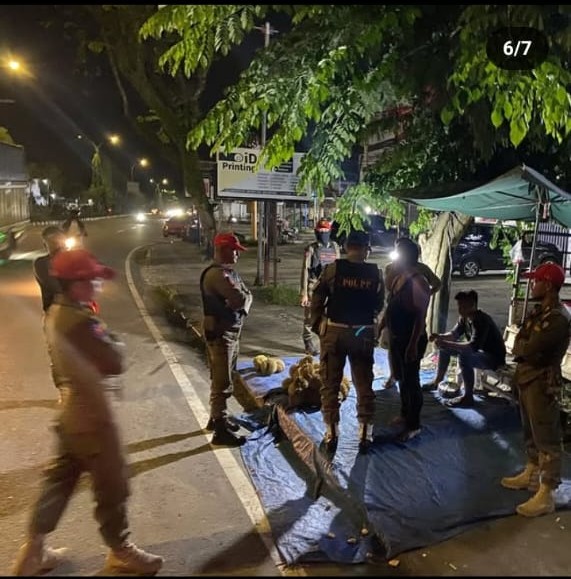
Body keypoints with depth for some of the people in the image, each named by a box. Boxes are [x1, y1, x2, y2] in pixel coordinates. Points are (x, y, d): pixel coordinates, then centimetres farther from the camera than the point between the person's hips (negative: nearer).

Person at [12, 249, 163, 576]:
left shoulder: (56, 314, 3)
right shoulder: (79, 322, -28)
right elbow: (115, 363, -25)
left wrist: (100, 334, -4)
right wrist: (111, 338, -8)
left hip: (72, 411, 9)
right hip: (92, 416, -9)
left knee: (61, 479, 22)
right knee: (113, 487, 9)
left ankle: (34, 551, 34)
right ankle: (121, 552, 29)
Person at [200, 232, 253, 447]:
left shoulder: (230, 271, 12)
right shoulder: (216, 274, -21)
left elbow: (247, 296, 9)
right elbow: (240, 298, -27)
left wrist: (242, 306, -11)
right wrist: (241, 299, -6)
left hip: (232, 331, 10)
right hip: (220, 333, -10)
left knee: (224, 379, 20)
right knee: (222, 382, -3)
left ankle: (217, 418, 35)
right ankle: (220, 430, 6)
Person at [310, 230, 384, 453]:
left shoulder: (332, 269, -8)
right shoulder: (375, 273, -2)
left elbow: (317, 301, -6)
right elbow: (379, 305, 6)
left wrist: (317, 326, 5)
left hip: (334, 331, -1)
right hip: (363, 333, 2)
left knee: (330, 384, 9)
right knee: (364, 385, 13)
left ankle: (331, 434, 12)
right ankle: (365, 433, 17)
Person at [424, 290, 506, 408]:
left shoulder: (482, 320, -29)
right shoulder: (464, 318, -3)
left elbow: (473, 346, -40)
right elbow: (454, 334, 8)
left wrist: (446, 344, -39)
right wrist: (439, 337, -14)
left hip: (494, 357, -9)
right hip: (478, 351, 9)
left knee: (464, 356, -37)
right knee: (444, 347, 6)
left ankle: (468, 398, -26)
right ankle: (437, 381, 15)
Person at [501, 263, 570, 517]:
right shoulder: (538, 311, 10)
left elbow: (529, 349, -25)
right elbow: (518, 345, 11)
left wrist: (522, 347, -5)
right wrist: (526, 348, -9)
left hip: (542, 383, -10)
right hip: (527, 379, 10)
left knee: (546, 438, 0)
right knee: (531, 432, 21)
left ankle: (546, 495, 9)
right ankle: (531, 474, 36)